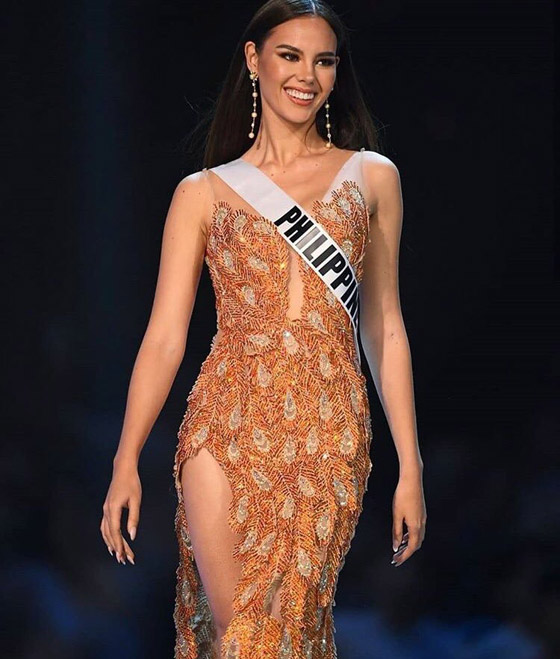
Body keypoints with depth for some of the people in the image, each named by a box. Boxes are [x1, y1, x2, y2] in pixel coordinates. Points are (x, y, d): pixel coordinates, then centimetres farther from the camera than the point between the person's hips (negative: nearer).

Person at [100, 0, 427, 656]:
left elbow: (384, 330, 12)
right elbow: (164, 337, 4)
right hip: (230, 429, -1)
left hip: (330, 436, 1)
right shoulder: (203, 192, 8)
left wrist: (410, 468, 8)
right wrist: (125, 463, -5)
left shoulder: (372, 178, 11)